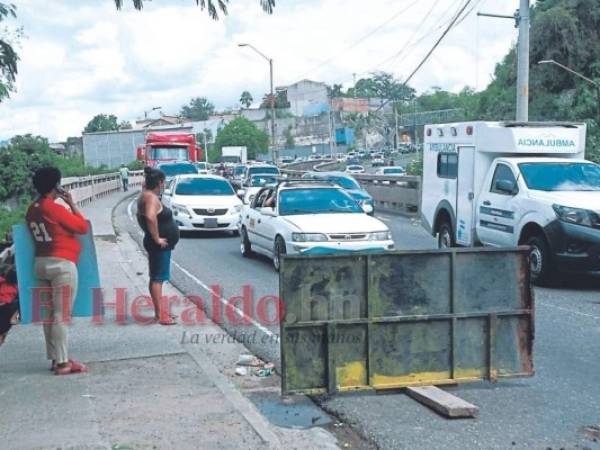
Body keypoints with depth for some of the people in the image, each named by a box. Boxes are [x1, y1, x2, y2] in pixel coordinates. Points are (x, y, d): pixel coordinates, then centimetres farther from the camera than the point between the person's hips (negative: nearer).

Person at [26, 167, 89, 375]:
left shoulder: (32, 209, 9)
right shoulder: (55, 208, -16)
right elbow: (83, 227, -9)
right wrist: (72, 204, -2)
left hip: (41, 263, 9)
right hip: (61, 264, -9)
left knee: (49, 314, 11)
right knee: (62, 315, -6)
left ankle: (55, 358, 18)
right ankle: (62, 362, -5)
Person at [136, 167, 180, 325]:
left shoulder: (145, 196, 12)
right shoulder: (152, 198, -19)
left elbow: (141, 217, 27)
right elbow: (150, 217, -37)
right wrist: (156, 238, -28)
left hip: (160, 246, 10)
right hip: (160, 246, -10)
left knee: (156, 278, 14)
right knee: (158, 278, -8)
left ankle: (160, 311, 23)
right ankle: (160, 314, -5)